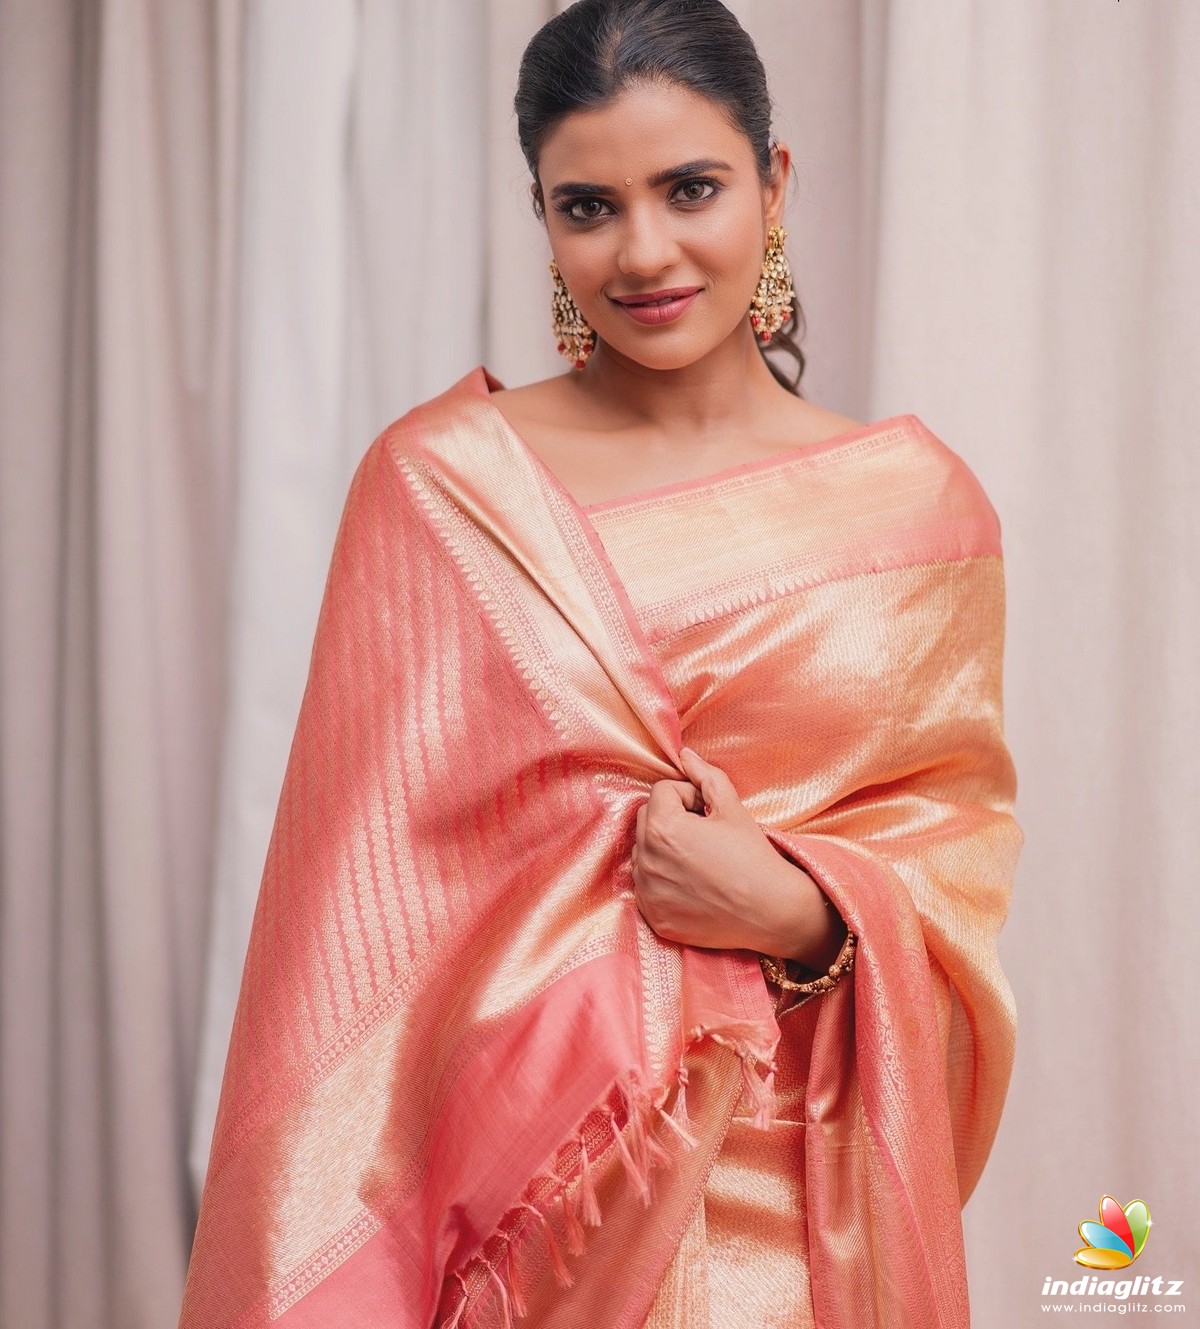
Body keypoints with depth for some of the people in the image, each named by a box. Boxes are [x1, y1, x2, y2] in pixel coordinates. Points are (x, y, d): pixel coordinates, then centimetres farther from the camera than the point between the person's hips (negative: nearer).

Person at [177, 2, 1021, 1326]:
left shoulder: (916, 502, 1)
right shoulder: (439, 485, -5)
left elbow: (963, 823, 4)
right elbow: (360, 892, -5)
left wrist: (805, 909, -16)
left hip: (802, 1181, 2)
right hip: (530, 1164, -1)